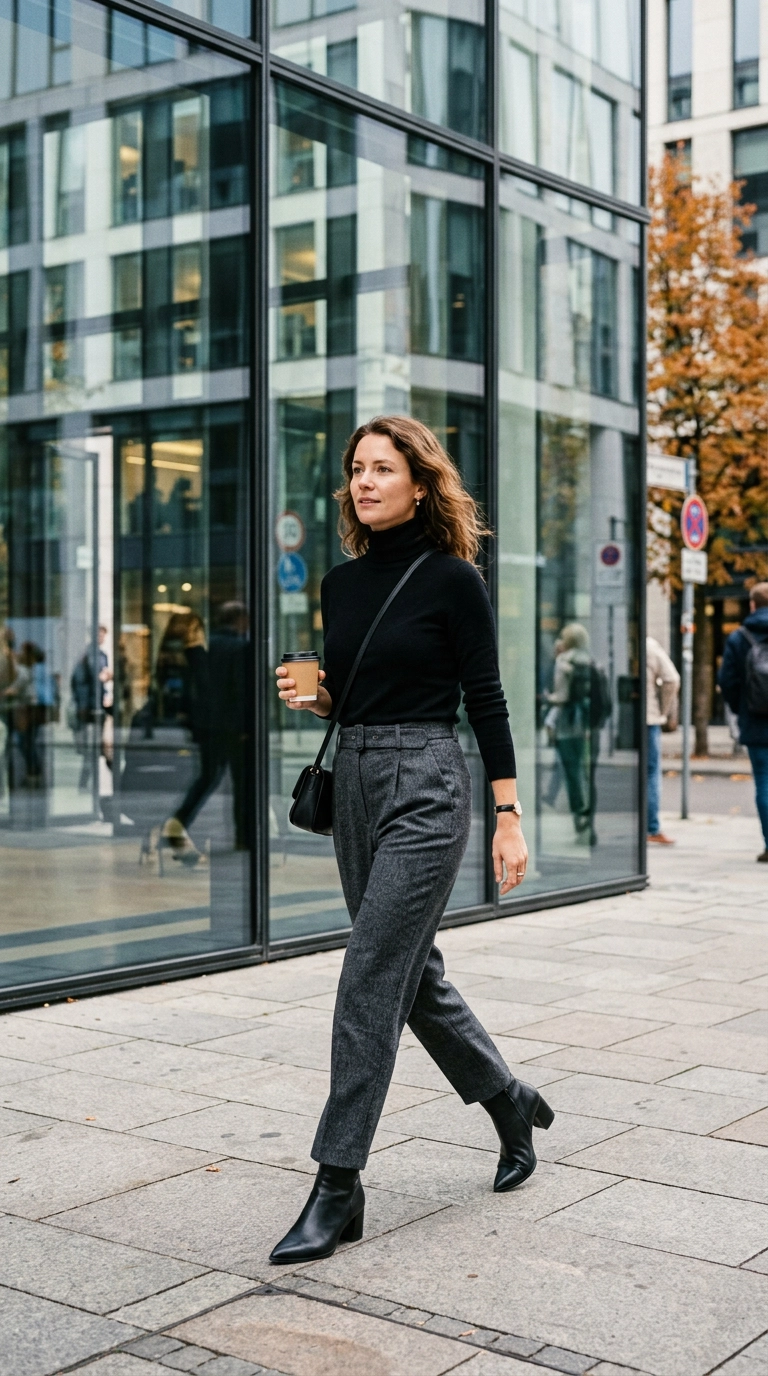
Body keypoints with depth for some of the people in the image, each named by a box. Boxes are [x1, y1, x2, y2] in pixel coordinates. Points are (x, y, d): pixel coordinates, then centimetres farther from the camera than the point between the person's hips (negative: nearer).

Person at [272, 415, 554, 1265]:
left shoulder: (451, 580, -7)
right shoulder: (340, 583, 11)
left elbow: (486, 701, -7)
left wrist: (509, 820, -8)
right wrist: (313, 695, -3)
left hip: (425, 787, -7)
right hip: (354, 781, 7)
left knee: (371, 979, -10)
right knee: (411, 972, 15)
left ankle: (337, 1188, -3)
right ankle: (510, 1103, 37)